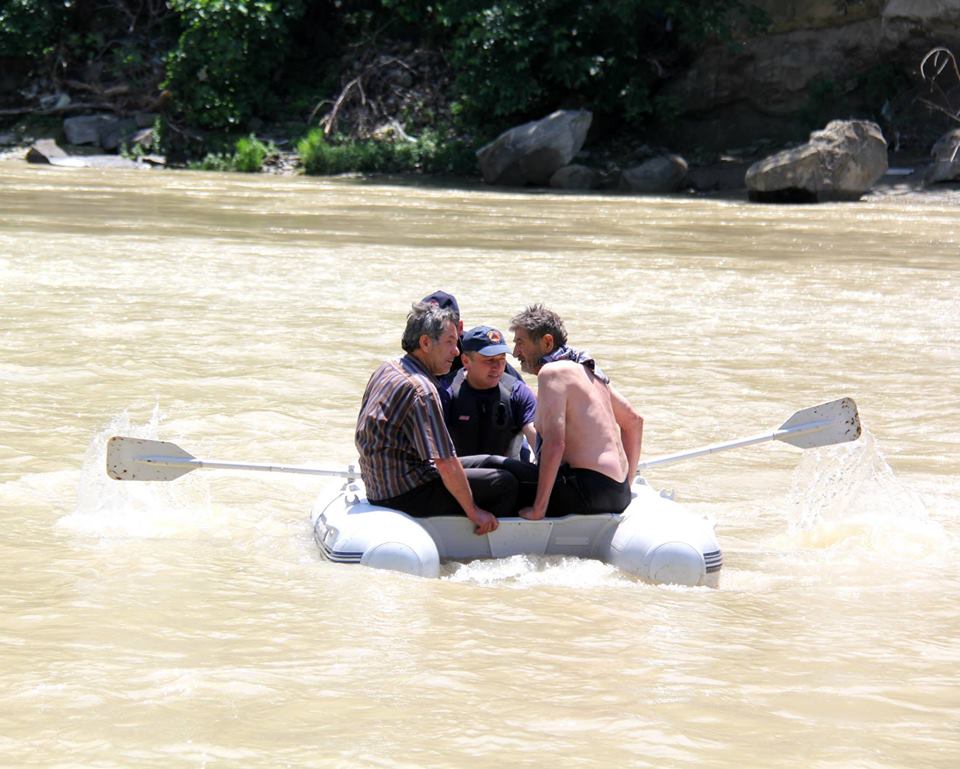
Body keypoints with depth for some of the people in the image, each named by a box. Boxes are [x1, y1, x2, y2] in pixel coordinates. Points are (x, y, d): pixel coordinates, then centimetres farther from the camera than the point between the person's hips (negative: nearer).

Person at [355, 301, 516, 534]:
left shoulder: (386, 370, 9)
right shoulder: (421, 389, -22)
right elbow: (445, 463, -23)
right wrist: (474, 512, -15)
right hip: (405, 495, -10)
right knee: (504, 484, -9)